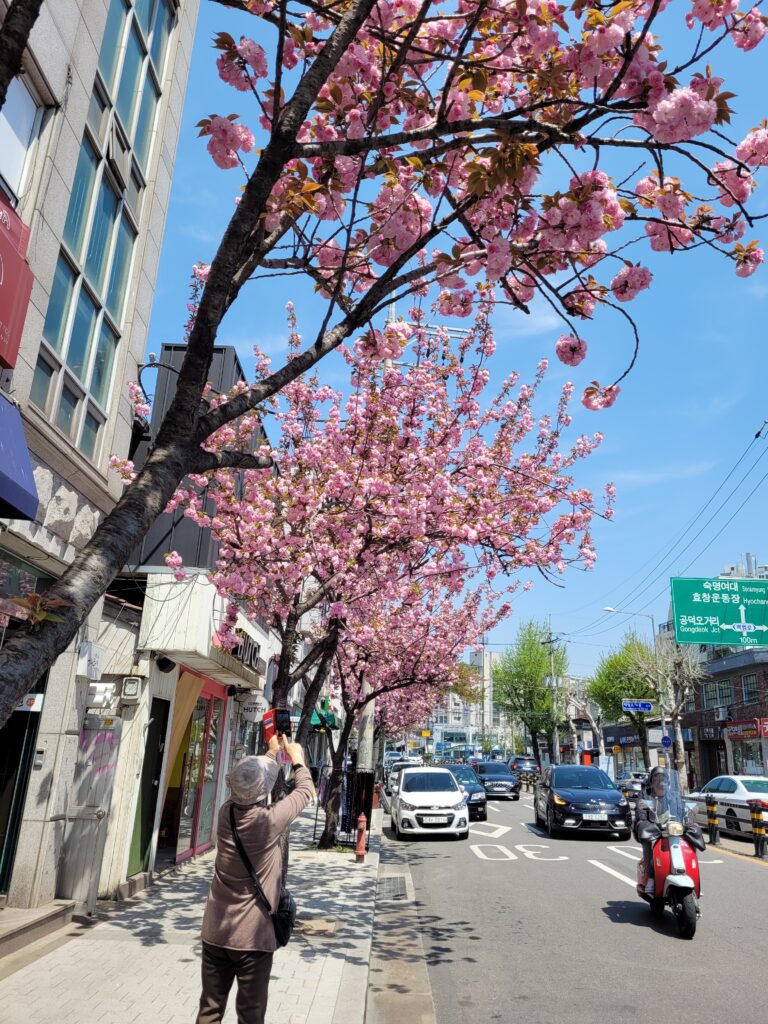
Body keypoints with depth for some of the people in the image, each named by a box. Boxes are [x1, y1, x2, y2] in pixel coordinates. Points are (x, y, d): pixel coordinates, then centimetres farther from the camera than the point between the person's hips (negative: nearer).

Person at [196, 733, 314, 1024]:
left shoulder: (227, 812, -6)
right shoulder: (270, 820, -19)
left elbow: (246, 785, 16)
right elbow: (305, 792, -2)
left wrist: (271, 753, 28)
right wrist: (297, 759, 15)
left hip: (214, 932, 5)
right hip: (252, 936, -5)